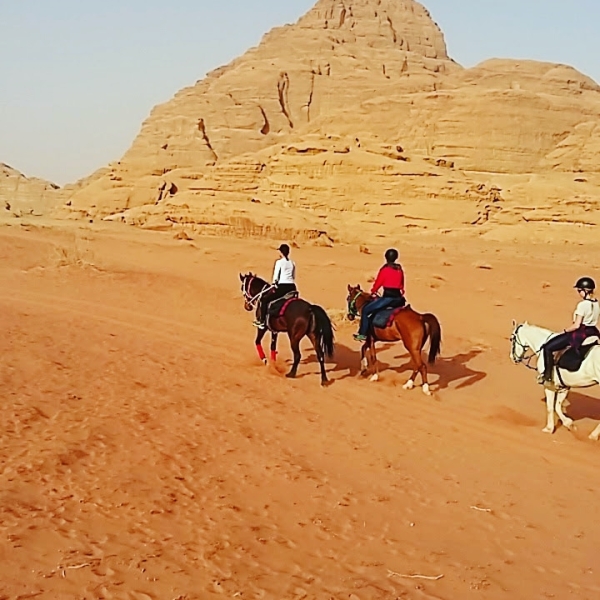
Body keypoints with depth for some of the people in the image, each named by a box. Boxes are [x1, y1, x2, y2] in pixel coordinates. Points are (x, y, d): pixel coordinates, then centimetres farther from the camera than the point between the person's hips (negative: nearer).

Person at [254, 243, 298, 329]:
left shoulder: (279, 262, -5)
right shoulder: (292, 263, 13)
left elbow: (276, 276, -6)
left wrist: (274, 286, 4)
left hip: (282, 286, -6)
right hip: (292, 287, 6)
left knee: (264, 300, 2)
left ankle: (262, 322, -2)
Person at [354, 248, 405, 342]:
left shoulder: (384, 269, -7)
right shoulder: (400, 270, 11)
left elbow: (378, 283, 1)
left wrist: (373, 292, 19)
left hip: (388, 297, -6)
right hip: (398, 298, 6)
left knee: (366, 310, 4)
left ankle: (362, 334, 1)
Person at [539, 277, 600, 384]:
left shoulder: (582, 304, -21)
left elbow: (576, 325, -22)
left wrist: (565, 331, -7)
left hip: (579, 333, -10)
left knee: (548, 347, -3)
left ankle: (547, 376, -2)